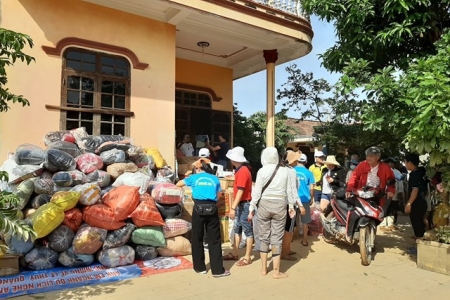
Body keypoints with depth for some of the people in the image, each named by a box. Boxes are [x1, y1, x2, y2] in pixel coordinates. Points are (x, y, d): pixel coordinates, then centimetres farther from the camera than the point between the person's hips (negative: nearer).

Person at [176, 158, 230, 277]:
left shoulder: (194, 177, 8)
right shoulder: (215, 179, 10)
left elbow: (178, 184, 22)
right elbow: (218, 196, 12)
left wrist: (189, 178, 39)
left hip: (198, 209, 0)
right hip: (212, 209, 1)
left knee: (197, 239, 14)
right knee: (214, 240, 6)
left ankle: (200, 267, 23)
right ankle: (218, 270, 9)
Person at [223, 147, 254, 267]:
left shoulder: (243, 171, -19)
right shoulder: (240, 170, 12)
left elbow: (240, 191, -24)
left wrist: (233, 207, -24)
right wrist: (234, 205, 19)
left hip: (245, 204, -10)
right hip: (240, 204, 10)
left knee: (247, 231, 0)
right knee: (237, 229, 16)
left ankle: (247, 257, 9)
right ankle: (235, 254, 26)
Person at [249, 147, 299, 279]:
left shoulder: (262, 171, -7)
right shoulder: (285, 171, -1)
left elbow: (257, 192, -7)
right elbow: (289, 190, 4)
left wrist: (252, 208, 1)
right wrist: (291, 206, 16)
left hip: (264, 205, -1)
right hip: (280, 206, 1)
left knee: (264, 237, 12)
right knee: (277, 238, 6)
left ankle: (264, 268, 22)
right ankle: (276, 272, 11)